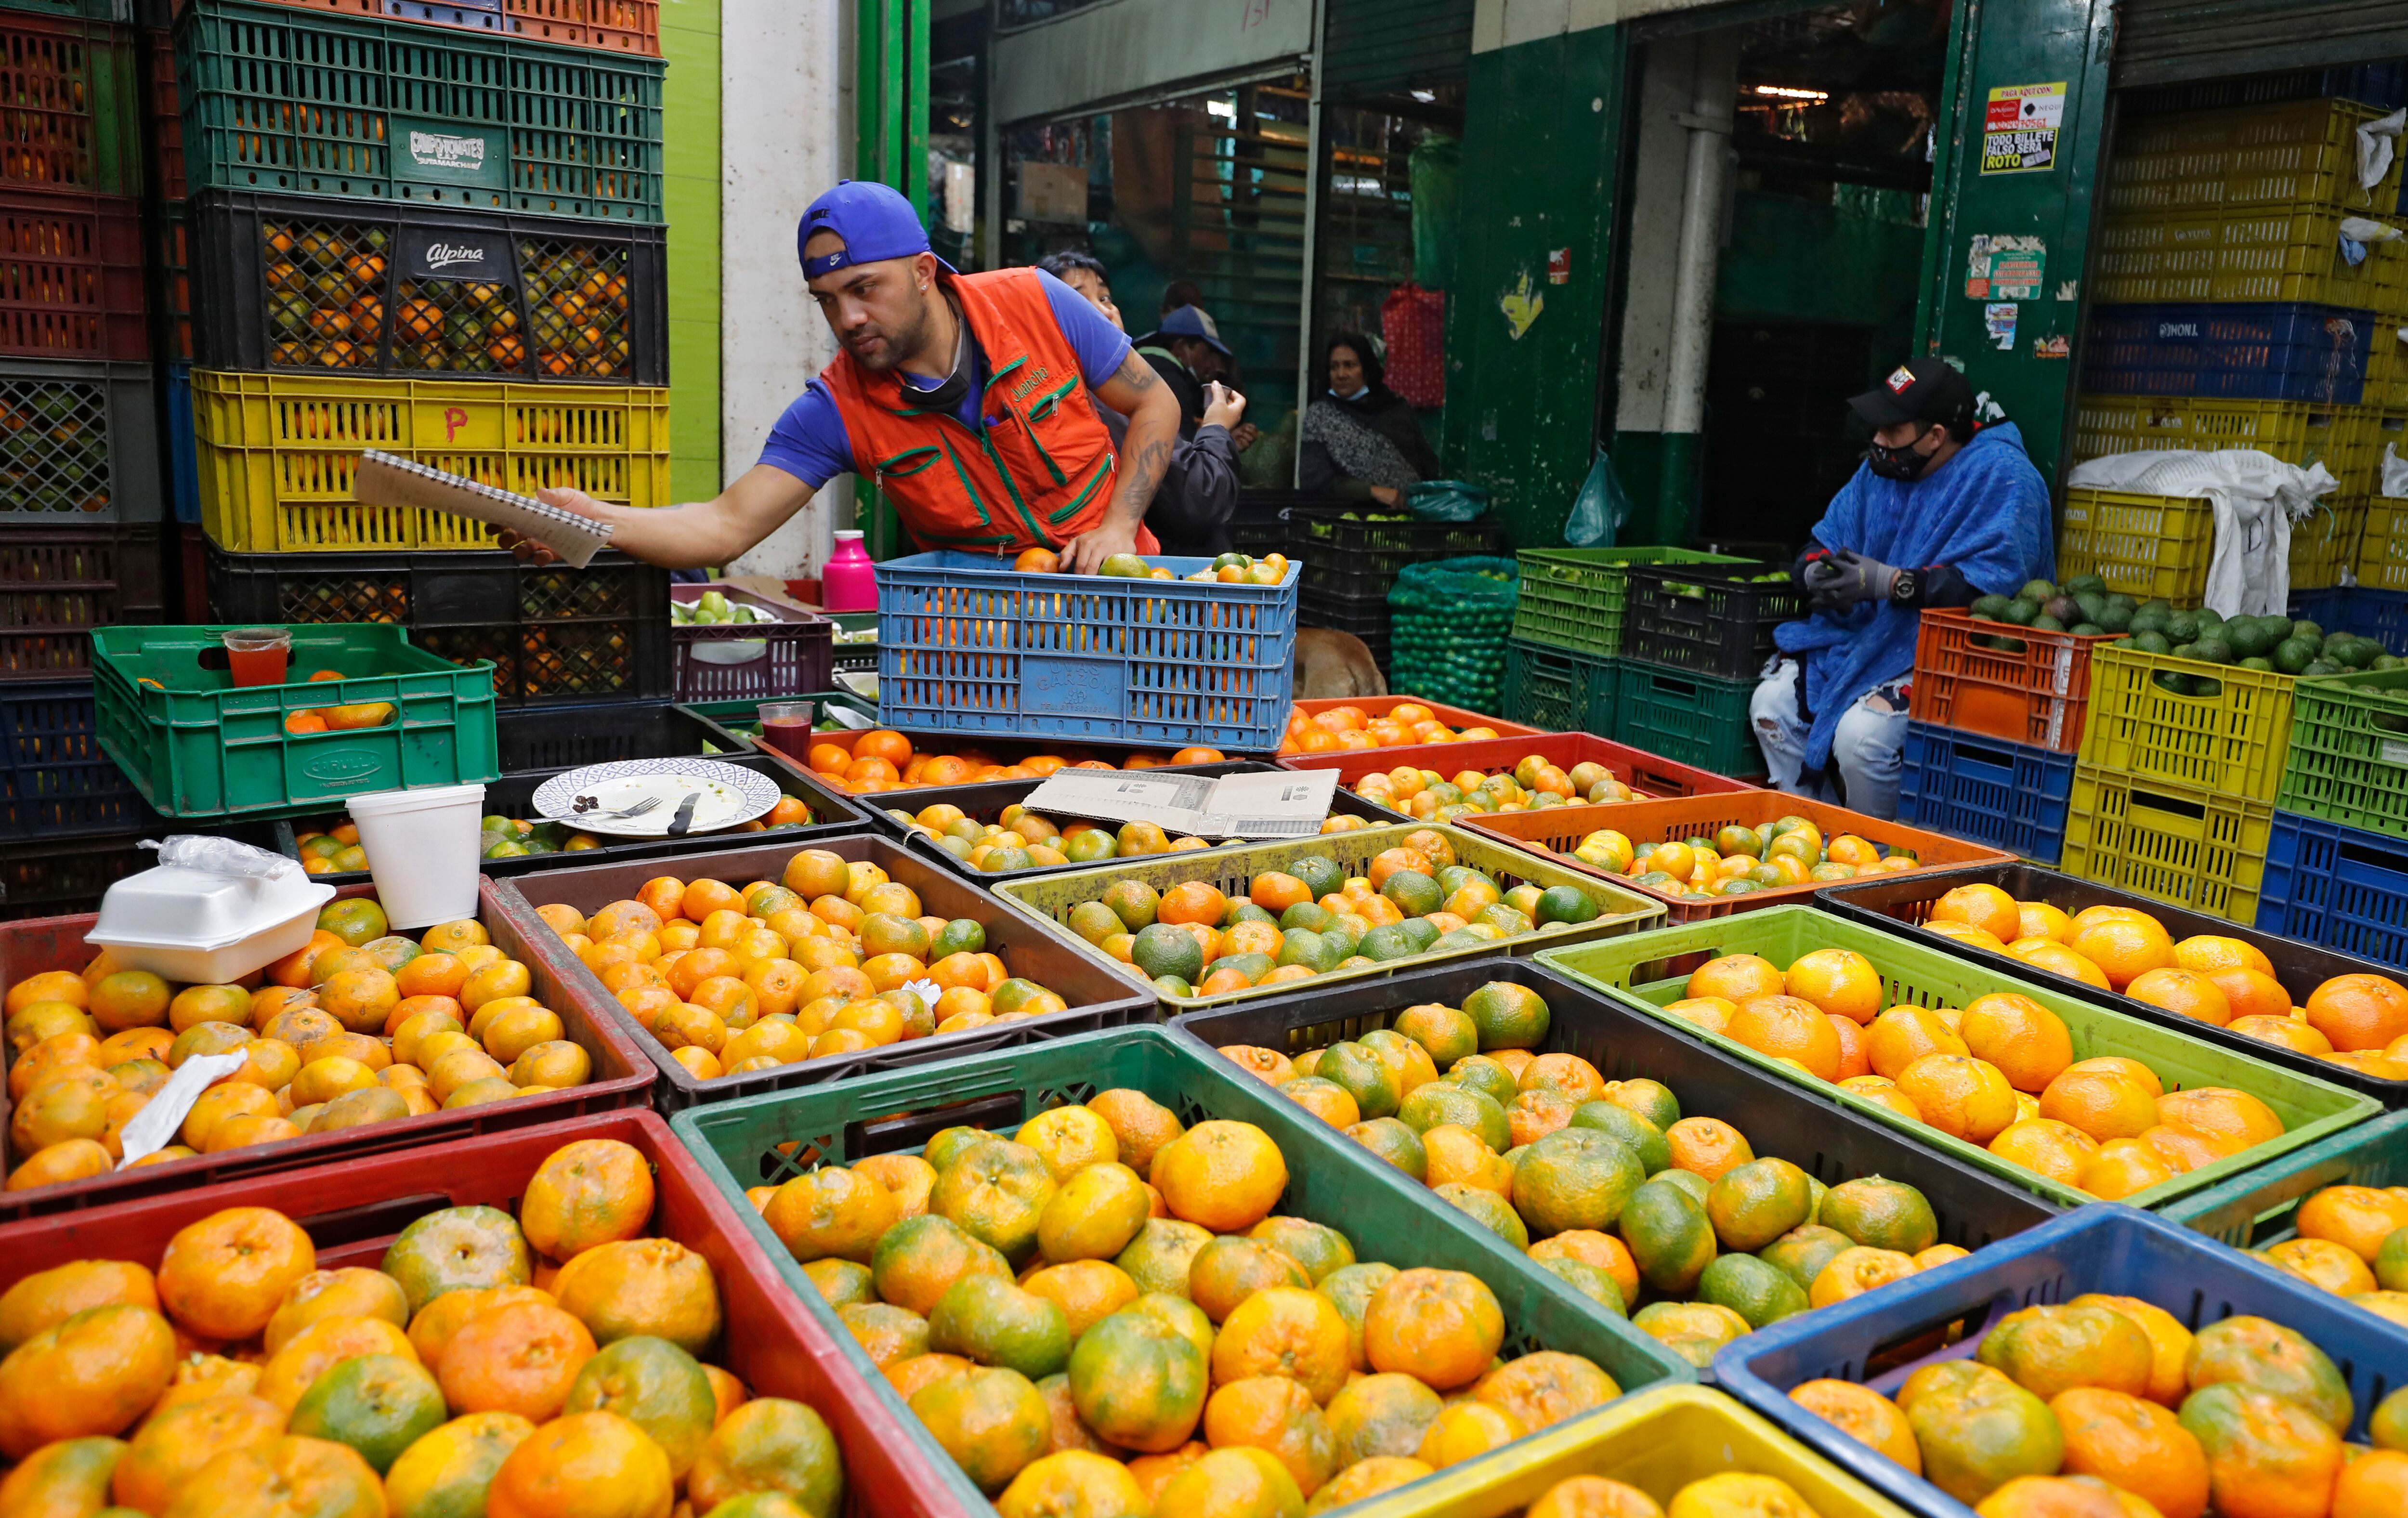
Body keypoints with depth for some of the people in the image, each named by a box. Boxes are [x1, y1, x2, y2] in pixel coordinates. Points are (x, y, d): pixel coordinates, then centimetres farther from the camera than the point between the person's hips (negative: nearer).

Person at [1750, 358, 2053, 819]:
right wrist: (1818, 576, -10)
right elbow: (1824, 543, 16)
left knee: (1861, 733, -29)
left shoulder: (2002, 477, -12)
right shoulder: (1882, 468, 11)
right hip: (1861, 635, 8)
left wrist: (1888, 582, -28)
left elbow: (1994, 582, -24)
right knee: (1771, 703, -8)